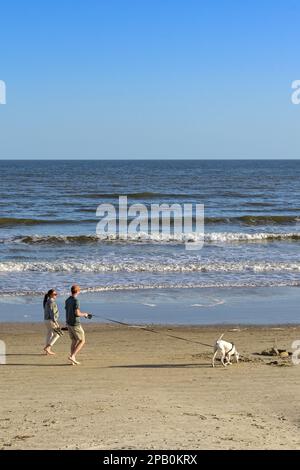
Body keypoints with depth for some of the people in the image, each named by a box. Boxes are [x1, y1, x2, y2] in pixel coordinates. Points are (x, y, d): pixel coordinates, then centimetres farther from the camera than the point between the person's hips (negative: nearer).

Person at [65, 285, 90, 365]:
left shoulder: (67, 300, 9)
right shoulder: (76, 301, -19)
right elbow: (77, 313, -25)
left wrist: (82, 314, 23)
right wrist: (84, 314, -6)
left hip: (69, 323, 8)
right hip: (75, 324, -8)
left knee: (74, 341, 16)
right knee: (82, 341, 2)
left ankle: (73, 360, 12)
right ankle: (72, 356, -10)